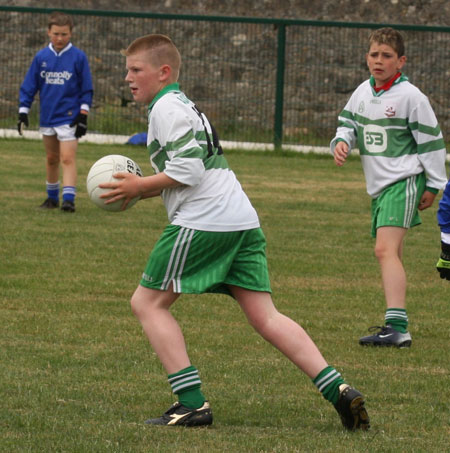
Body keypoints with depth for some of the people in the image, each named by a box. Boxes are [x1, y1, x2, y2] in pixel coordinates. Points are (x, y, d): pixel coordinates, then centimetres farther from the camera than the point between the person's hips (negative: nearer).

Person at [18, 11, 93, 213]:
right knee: (52, 158, 15)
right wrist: (23, 112, 2)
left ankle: (69, 199, -17)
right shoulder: (41, 57, 2)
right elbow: (29, 86, 8)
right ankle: (52, 198, 27)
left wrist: (83, 116, -6)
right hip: (47, 117, 4)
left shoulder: (78, 57, -5)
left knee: (67, 158, -13)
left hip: (69, 118, -4)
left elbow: (87, 90, -1)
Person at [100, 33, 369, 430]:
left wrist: (140, 187, -5)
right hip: (243, 220, 10)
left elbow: (188, 170, -15)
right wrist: (140, 189, 20)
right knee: (264, 315, 5)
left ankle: (192, 403, -8)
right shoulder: (183, 105, 27)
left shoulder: (167, 107, -5)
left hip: (203, 221, -10)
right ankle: (338, 390, -8)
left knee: (148, 302, 0)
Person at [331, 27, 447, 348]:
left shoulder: (410, 96, -12)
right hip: (378, 186, 8)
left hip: (403, 182, -8)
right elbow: (348, 123, 17)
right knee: (391, 257, 15)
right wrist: (342, 142, -7)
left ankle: (397, 327, -33)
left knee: (386, 250, -23)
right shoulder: (363, 92, 8)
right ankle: (395, 326, 25)